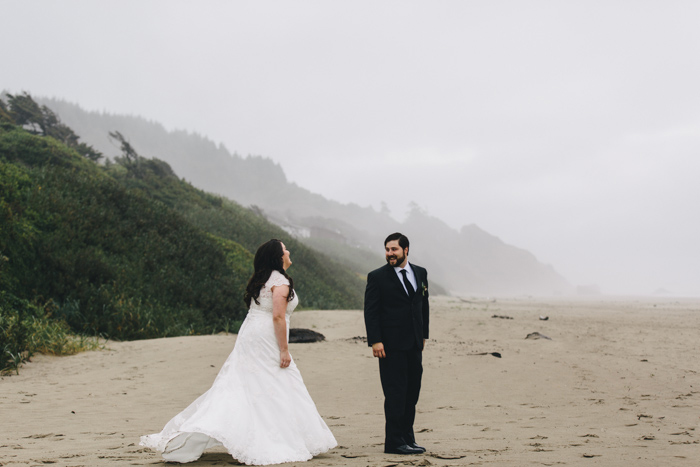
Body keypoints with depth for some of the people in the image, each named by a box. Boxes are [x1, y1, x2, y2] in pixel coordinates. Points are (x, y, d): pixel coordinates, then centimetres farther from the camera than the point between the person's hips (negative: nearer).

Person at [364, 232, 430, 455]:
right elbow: (371, 311, -7)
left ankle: (407, 438, 19)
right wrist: (375, 341, -15)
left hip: (414, 344, 5)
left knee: (412, 393, 9)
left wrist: (423, 335, 14)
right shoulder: (377, 277, -4)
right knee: (395, 394, -5)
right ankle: (395, 442, 0)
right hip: (391, 345, -5)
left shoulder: (420, 273, 11)